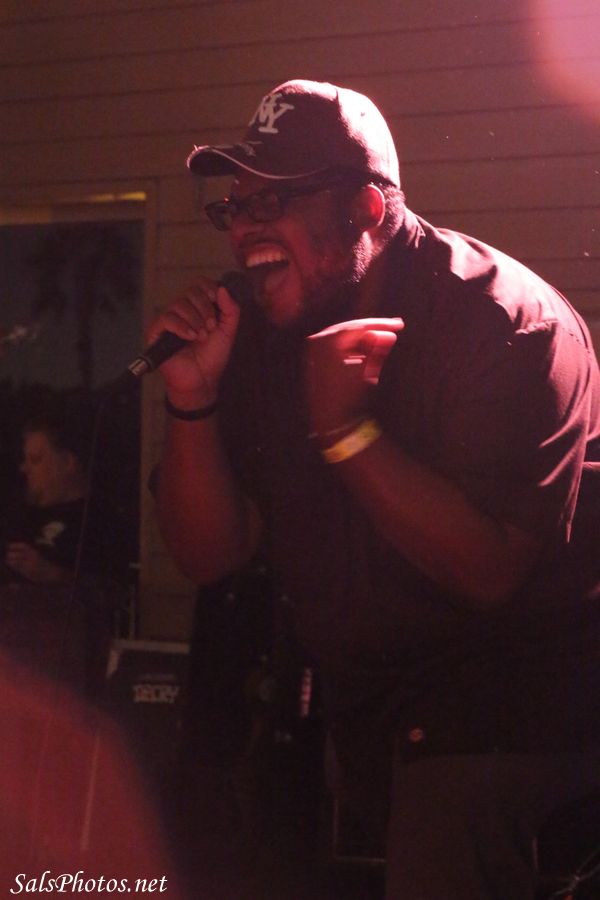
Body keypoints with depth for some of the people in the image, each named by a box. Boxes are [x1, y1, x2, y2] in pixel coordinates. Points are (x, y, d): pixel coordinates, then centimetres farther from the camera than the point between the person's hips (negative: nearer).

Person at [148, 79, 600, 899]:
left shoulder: (511, 322, -21)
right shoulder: (259, 331, -3)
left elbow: (489, 571, -28)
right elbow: (210, 555, -4)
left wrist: (343, 428, -32)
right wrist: (191, 398, -19)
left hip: (501, 693, -6)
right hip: (355, 692, 6)